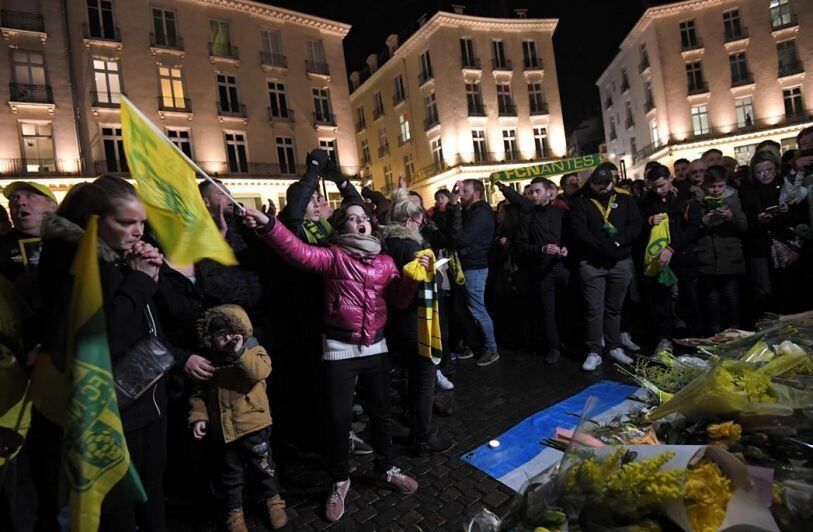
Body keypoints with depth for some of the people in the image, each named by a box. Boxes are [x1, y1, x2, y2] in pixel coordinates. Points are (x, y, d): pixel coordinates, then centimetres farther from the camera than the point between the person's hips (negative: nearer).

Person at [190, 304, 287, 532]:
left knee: (262, 466, 14)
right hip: (222, 429, 3)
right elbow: (199, 393, 4)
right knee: (230, 474, 19)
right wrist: (198, 417, -8)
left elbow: (260, 372, -31)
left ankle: (274, 502, 37)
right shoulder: (208, 360, -1)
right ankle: (234, 511, 39)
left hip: (253, 424, -2)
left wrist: (240, 352, -36)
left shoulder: (254, 351, -10)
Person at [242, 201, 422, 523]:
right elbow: (300, 253, -23)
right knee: (339, 417, 6)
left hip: (376, 346, 4)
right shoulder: (334, 256, -6)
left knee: (381, 411, 17)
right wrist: (268, 226, -38)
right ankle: (340, 480, 31)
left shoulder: (385, 261, 7)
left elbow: (399, 300, 6)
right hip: (340, 348, -3)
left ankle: (385, 468, 41)